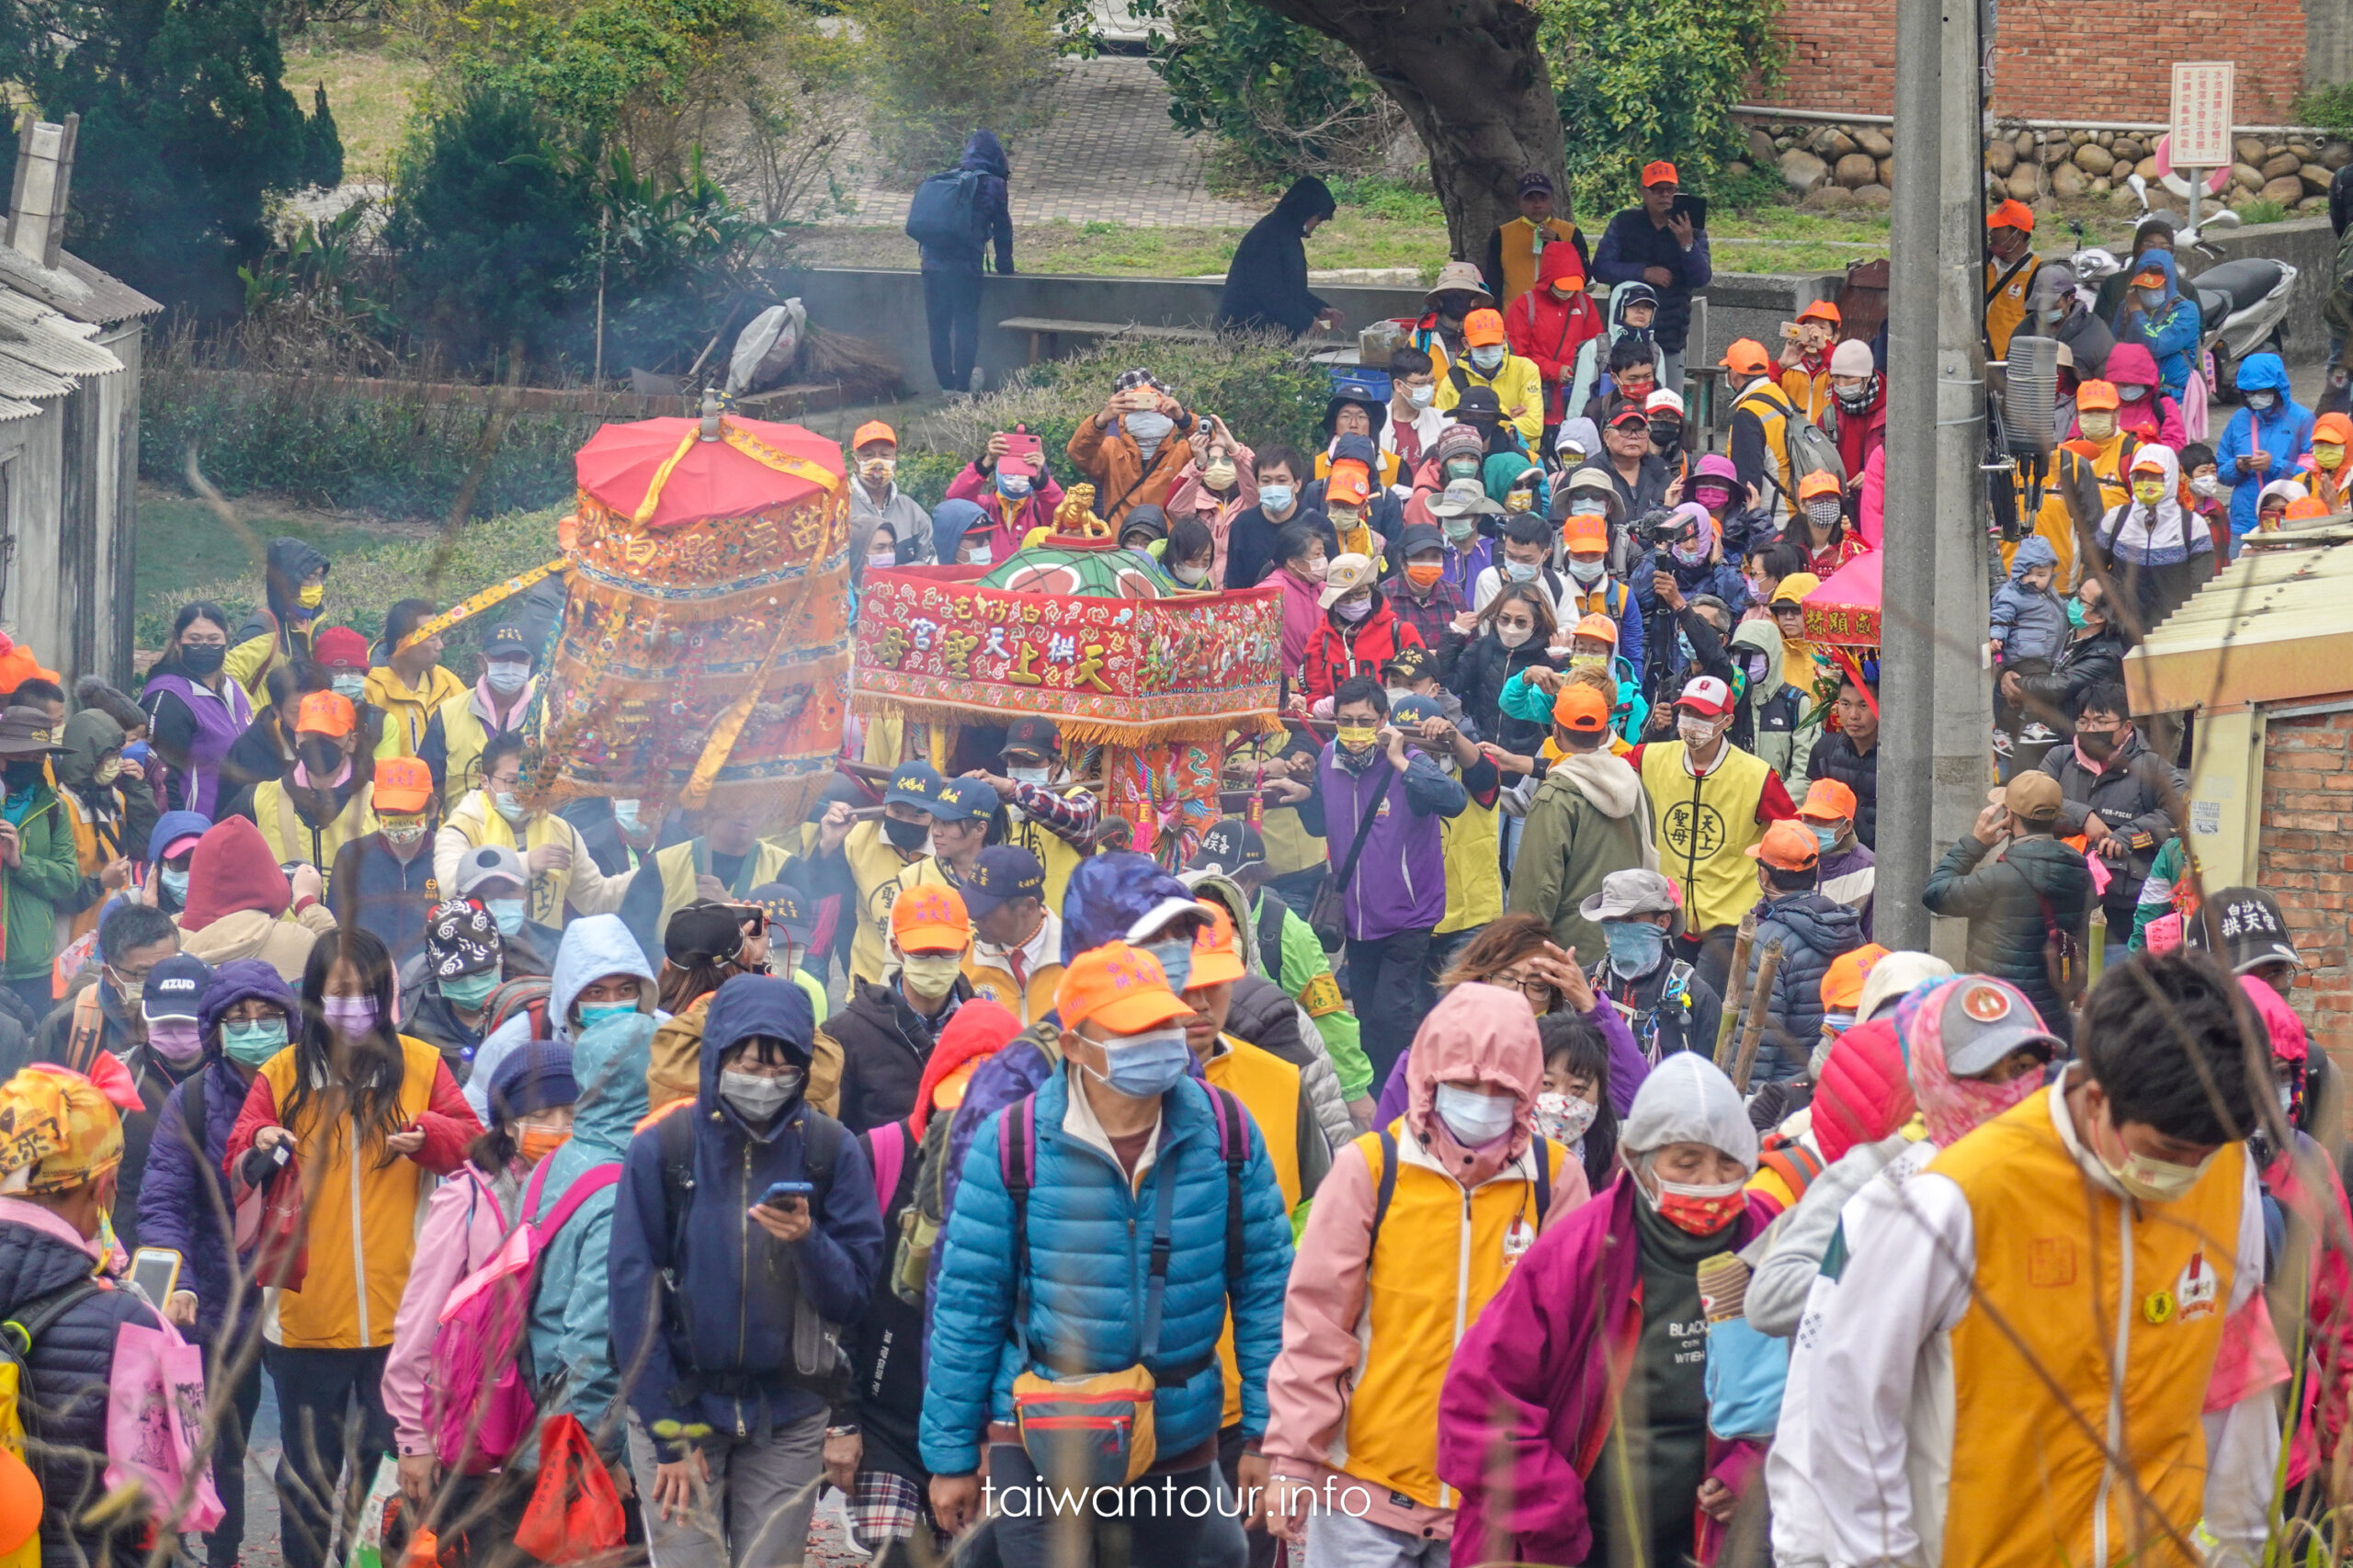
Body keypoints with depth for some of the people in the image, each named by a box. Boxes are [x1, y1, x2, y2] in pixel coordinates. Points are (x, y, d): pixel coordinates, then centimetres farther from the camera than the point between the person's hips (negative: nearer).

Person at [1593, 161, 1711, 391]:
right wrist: (1644, 273, -14)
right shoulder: (1624, 223, 5)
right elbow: (1600, 268, -3)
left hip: (1671, 338, 0)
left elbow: (1702, 279, -6)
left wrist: (1687, 243, -22)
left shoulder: (1692, 230, 5)